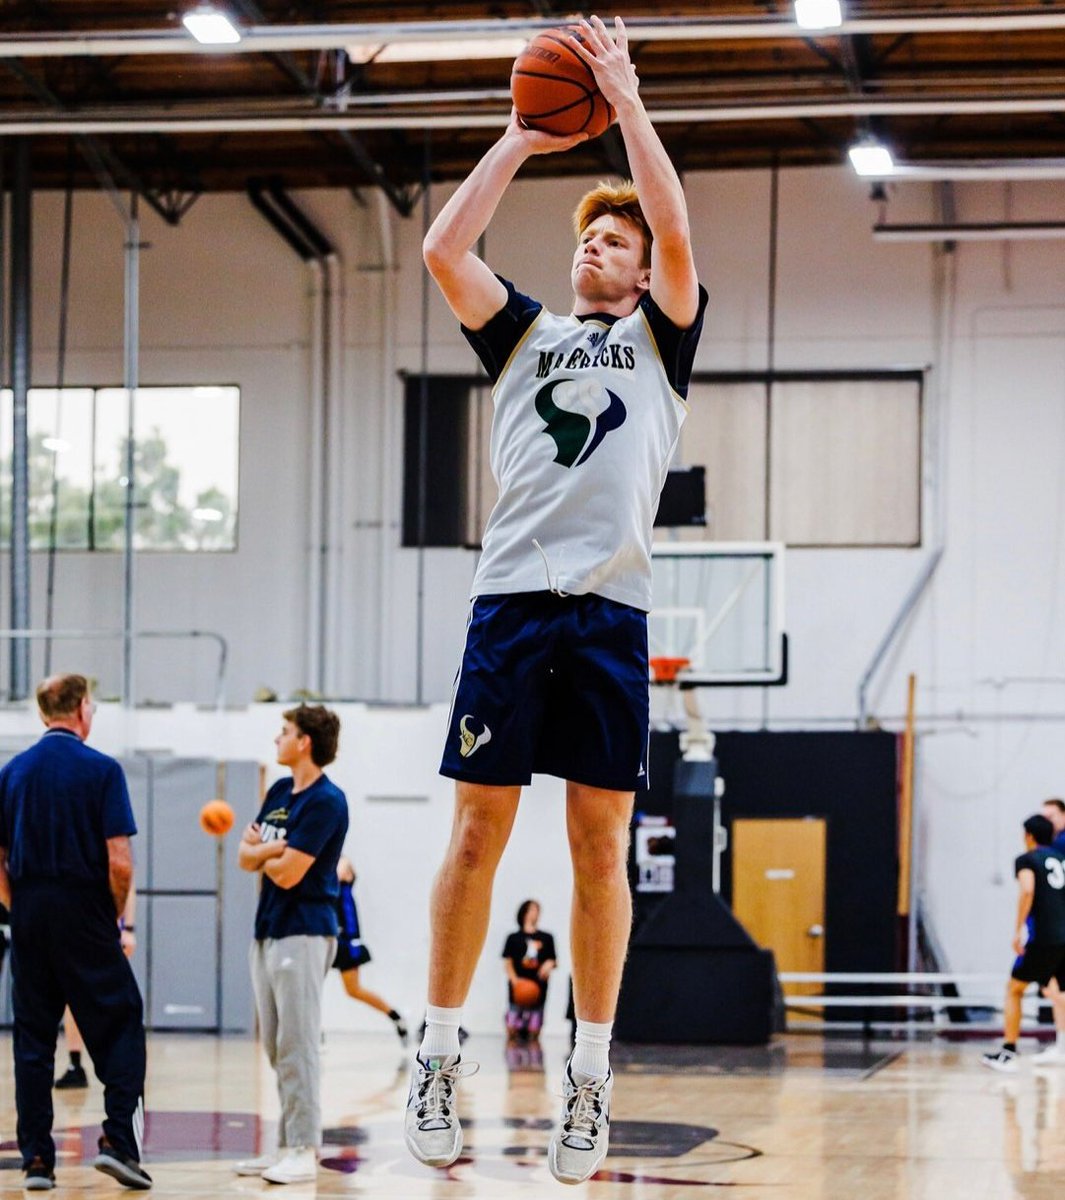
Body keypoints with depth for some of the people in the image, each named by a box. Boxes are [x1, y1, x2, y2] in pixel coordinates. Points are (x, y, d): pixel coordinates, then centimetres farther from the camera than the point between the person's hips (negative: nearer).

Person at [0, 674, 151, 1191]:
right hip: (84, 917, -4)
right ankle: (119, 1141, -6)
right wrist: (115, 917, 2)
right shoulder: (101, 770, -7)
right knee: (119, 1027, 4)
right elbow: (120, 863, -13)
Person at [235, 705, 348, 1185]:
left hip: (303, 933, -9)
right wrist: (270, 849, -11)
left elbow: (287, 872, -17)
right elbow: (246, 856, 10)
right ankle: (287, 1144, 16)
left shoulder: (326, 801, -13)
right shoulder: (279, 791, 14)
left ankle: (305, 1150, -9)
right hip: (268, 930, 9)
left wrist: (261, 853, 3)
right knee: (276, 1047, 11)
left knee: (296, 1045, -10)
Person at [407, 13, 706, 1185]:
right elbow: (442, 250, 6)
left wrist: (625, 99, -1)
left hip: (608, 608, -1)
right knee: (478, 828, -2)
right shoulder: (526, 333, 21)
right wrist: (521, 138, 7)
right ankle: (439, 1051, 4)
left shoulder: (659, 336, 16)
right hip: (510, 597, 1)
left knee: (600, 841, -1)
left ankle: (592, 1069, 3)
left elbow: (675, 229, -2)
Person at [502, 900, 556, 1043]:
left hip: (538, 986, 2)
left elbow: (553, 960, 17)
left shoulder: (546, 938, 12)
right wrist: (515, 980, -15)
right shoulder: (514, 938, 6)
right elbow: (507, 962, 2)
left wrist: (550, 964, -8)